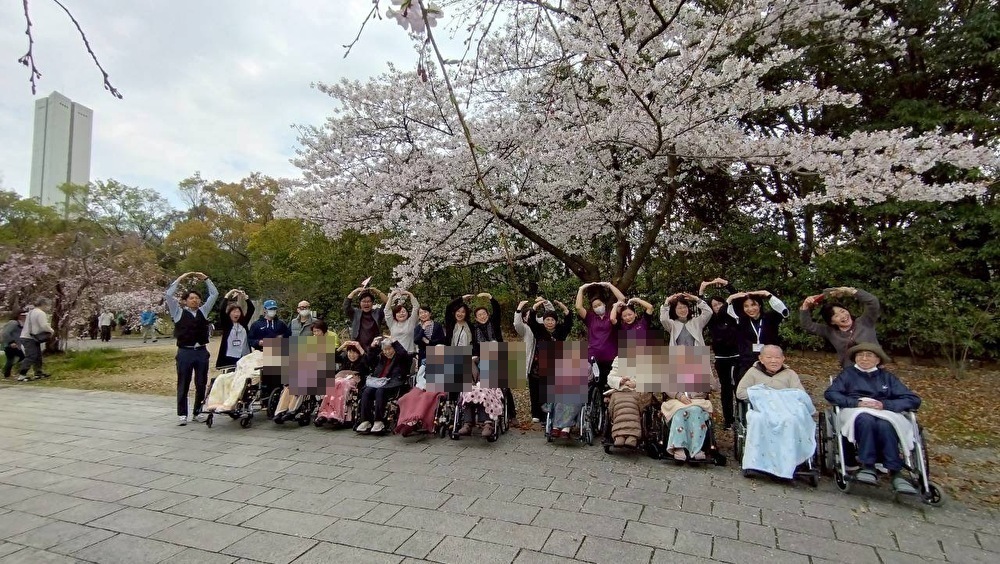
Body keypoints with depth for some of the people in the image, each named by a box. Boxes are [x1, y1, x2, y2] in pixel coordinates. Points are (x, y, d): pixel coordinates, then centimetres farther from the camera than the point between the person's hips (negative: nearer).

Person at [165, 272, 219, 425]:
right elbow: (168, 295, -5)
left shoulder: (203, 311, 11)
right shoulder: (178, 312, 4)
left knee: (201, 384, 7)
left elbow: (214, 294, 11)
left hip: (202, 352, 3)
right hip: (185, 352, -3)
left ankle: (198, 411, 19)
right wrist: (180, 279, -2)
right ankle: (182, 414, 12)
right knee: (183, 385, 4)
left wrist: (205, 278, 8)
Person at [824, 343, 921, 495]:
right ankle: (868, 466, -38)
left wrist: (884, 404, -11)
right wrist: (857, 402, -16)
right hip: (857, 412, -1)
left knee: (885, 425, -35)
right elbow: (830, 393, 0)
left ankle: (895, 472, -35)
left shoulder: (887, 376, 21)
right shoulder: (848, 373, 16)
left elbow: (913, 399, 7)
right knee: (866, 420, -37)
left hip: (885, 413, 1)